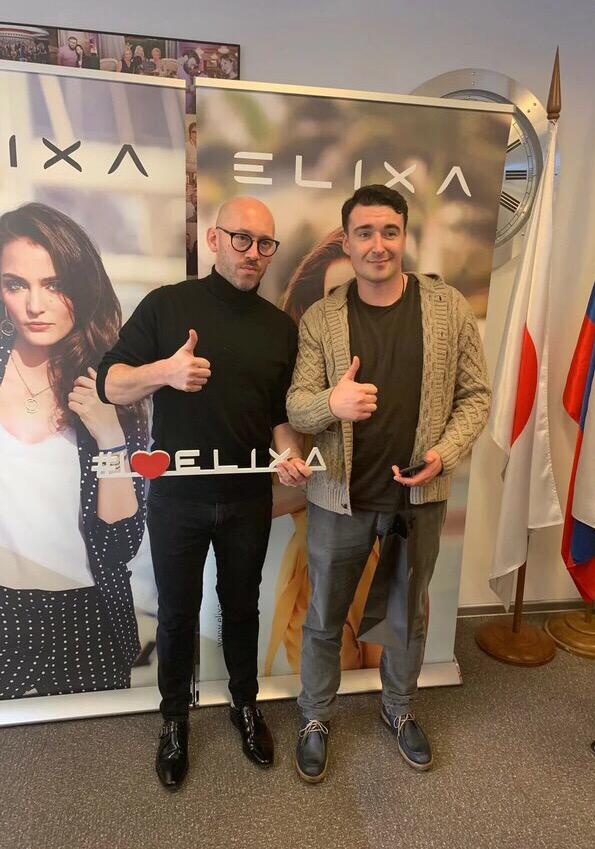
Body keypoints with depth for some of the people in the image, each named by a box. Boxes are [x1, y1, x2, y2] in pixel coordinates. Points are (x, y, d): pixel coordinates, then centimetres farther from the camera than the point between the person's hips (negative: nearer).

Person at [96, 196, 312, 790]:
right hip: (177, 497, -2)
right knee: (177, 613, 14)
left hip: (249, 499, 2)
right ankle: (174, 718, 39)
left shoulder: (281, 328, 4)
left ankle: (246, 705, 43)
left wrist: (290, 457, -12)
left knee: (241, 606, 19)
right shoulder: (166, 305, -5)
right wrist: (163, 371, -27)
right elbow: (109, 384, -7)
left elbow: (282, 412, 8)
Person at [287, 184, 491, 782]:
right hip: (340, 497, -1)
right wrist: (331, 403, -30)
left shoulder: (450, 308, -4)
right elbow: (296, 405, -8)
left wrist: (446, 453, -15)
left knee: (409, 615, 21)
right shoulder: (320, 319, -6)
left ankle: (398, 708, 49)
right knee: (324, 619, 16)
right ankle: (316, 719, 42)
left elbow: (475, 394, 1)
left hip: (419, 497, 1)